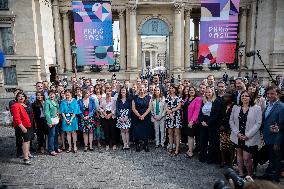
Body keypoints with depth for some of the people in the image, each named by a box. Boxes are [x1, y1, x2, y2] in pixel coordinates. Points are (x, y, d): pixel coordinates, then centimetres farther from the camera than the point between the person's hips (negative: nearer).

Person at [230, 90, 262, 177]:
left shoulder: (257, 108, -4)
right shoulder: (235, 107, 4)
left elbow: (258, 123, -9)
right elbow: (231, 121, 4)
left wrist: (248, 135, -14)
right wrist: (237, 133, -7)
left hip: (250, 138, -3)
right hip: (237, 136, 4)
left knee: (246, 158, -3)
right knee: (239, 154, 14)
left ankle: (250, 175, 22)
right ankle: (241, 173, 29)